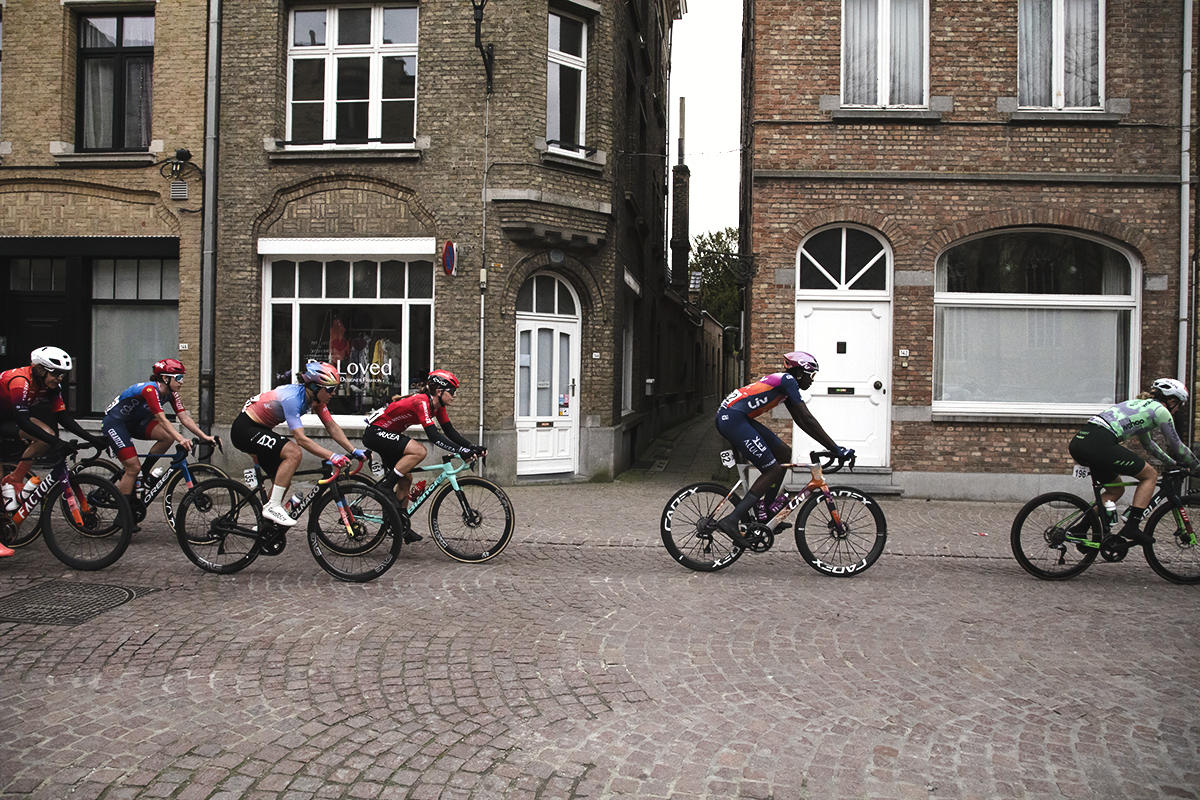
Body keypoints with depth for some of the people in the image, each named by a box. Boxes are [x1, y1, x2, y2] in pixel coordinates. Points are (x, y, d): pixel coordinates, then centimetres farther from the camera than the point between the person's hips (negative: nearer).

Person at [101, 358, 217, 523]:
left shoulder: (170, 393, -7)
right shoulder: (149, 389, -31)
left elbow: (184, 418, -11)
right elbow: (162, 420, -39)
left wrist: (205, 437, -21)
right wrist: (181, 440, -49)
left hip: (134, 422, 8)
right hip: (114, 422, -8)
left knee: (168, 437, -18)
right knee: (133, 467, -14)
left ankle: (145, 472, 3)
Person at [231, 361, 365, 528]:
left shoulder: (315, 397, -6)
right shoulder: (292, 398, -31)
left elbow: (332, 426, -3)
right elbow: (301, 439, -37)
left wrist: (354, 451, -12)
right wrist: (332, 456, -43)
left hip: (260, 429, 9)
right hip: (244, 429, -9)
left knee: (283, 481, 8)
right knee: (294, 453, -28)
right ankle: (272, 506, -21)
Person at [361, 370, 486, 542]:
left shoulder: (438, 406, 0)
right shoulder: (421, 402, -27)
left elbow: (450, 432, 1)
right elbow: (433, 436, -36)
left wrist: (474, 448, -13)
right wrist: (461, 451, -40)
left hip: (387, 434, 10)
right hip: (375, 432, -10)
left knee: (406, 479, 8)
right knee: (419, 451, -27)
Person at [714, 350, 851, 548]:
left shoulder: (784, 383, 22)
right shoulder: (788, 380, -6)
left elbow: (802, 422, 25)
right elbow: (807, 420, -11)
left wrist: (831, 447, 22)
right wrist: (836, 449, -8)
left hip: (729, 418, 10)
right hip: (733, 419, -10)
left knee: (784, 453, 13)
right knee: (774, 471, -7)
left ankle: (763, 511, 17)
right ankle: (731, 520, -14)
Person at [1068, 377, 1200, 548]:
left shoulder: (1140, 404, 33)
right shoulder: (1160, 410, 9)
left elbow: (1147, 442, 46)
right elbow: (1177, 446, 16)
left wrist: (1174, 462, 55)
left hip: (1079, 440, 9)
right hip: (1100, 444, -9)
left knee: (1116, 490, 24)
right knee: (1150, 475, 9)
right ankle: (1131, 528, 3)